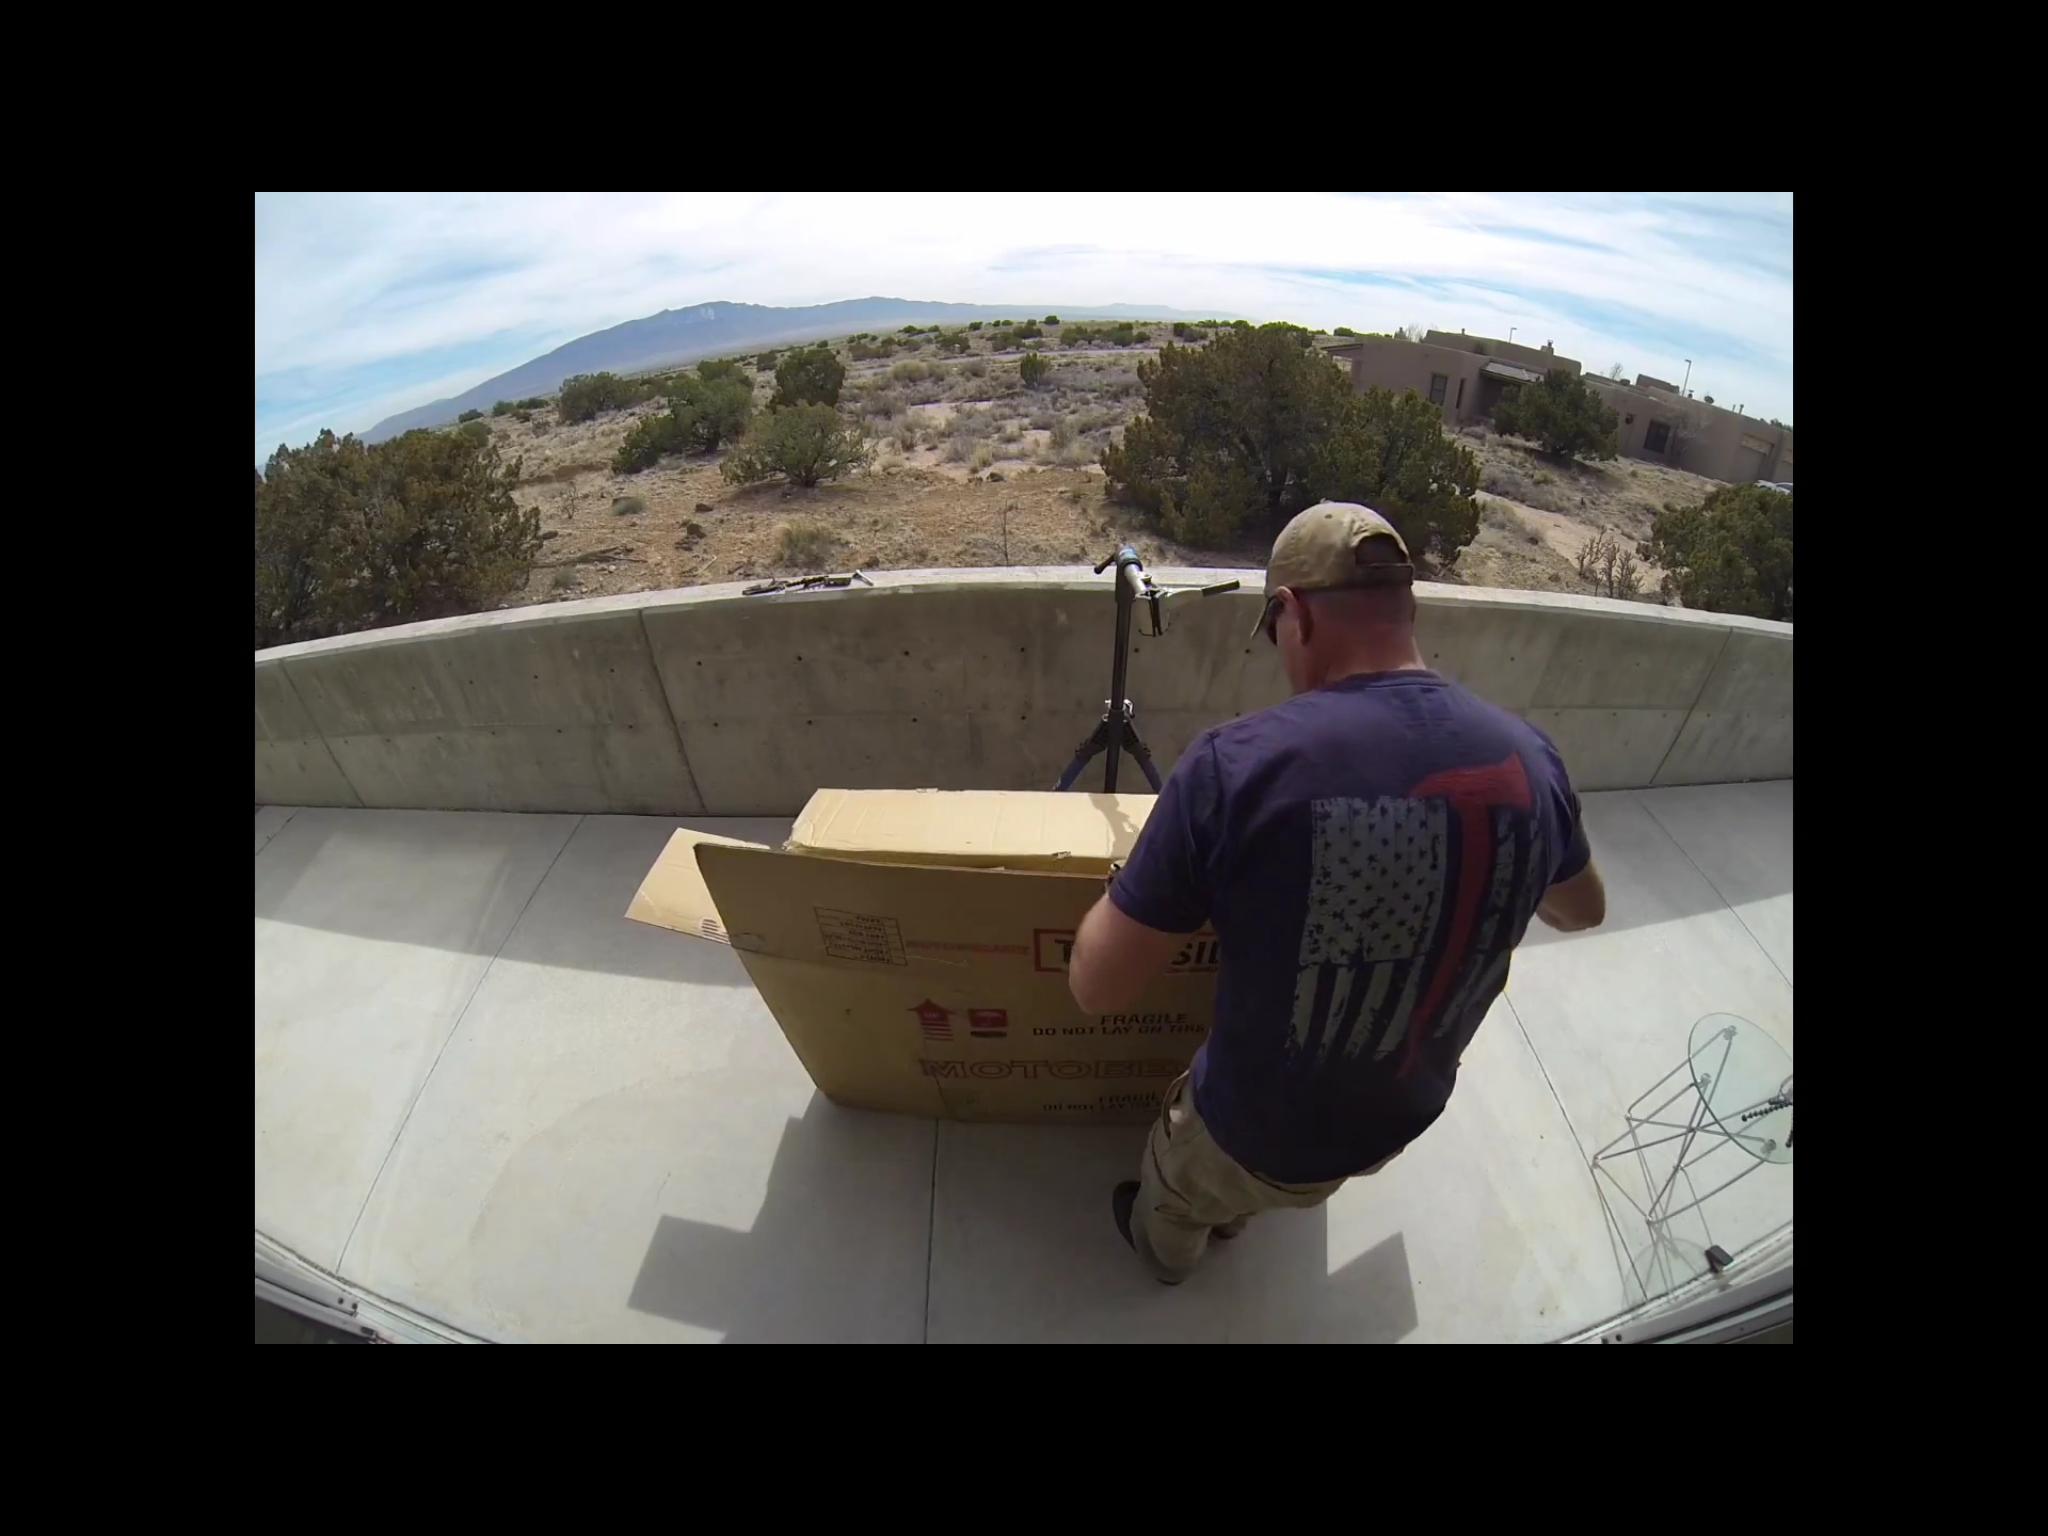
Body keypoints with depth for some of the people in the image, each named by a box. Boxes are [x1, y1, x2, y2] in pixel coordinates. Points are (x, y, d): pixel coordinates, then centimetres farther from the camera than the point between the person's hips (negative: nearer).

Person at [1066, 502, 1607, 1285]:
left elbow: (1097, 986, -26)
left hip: (1253, 1134, -4)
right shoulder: (1529, 757, -17)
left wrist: (1141, 883, -8)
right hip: (1400, 1124, 4)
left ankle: (1164, 1254, 65)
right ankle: (1225, 1218, 69)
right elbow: (1585, 909, 6)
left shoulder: (1239, 762, -35)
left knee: (1174, 1196, 34)